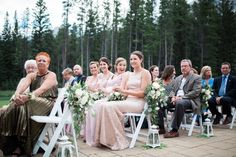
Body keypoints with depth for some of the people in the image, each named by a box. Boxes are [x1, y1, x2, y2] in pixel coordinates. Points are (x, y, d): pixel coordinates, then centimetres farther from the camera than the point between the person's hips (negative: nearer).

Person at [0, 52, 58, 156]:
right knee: (15, 106, -23)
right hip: (33, 102, 5)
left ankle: (22, 146, -22)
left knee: (23, 107, -29)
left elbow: (42, 89, -17)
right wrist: (17, 94, -28)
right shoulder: (31, 76, 16)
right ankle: (13, 145, -21)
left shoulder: (51, 75, 1)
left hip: (48, 104, -5)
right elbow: (23, 86, -5)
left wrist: (28, 96, -33)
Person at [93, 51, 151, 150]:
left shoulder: (145, 73, 2)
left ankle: (118, 141, -19)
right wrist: (117, 90, -10)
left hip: (138, 103, -6)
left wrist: (124, 91, -15)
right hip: (128, 101, 6)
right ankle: (105, 138, -18)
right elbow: (123, 91, 13)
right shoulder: (129, 75, 21)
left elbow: (142, 93, -8)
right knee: (101, 104, -19)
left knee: (110, 106, -28)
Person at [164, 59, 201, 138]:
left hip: (190, 100, -6)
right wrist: (173, 97, -5)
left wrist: (182, 97, -18)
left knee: (179, 103, -39)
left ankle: (175, 130, -34)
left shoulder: (196, 78, 4)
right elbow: (172, 90, 20)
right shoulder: (177, 78, 23)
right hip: (176, 99, 6)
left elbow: (196, 92, -8)